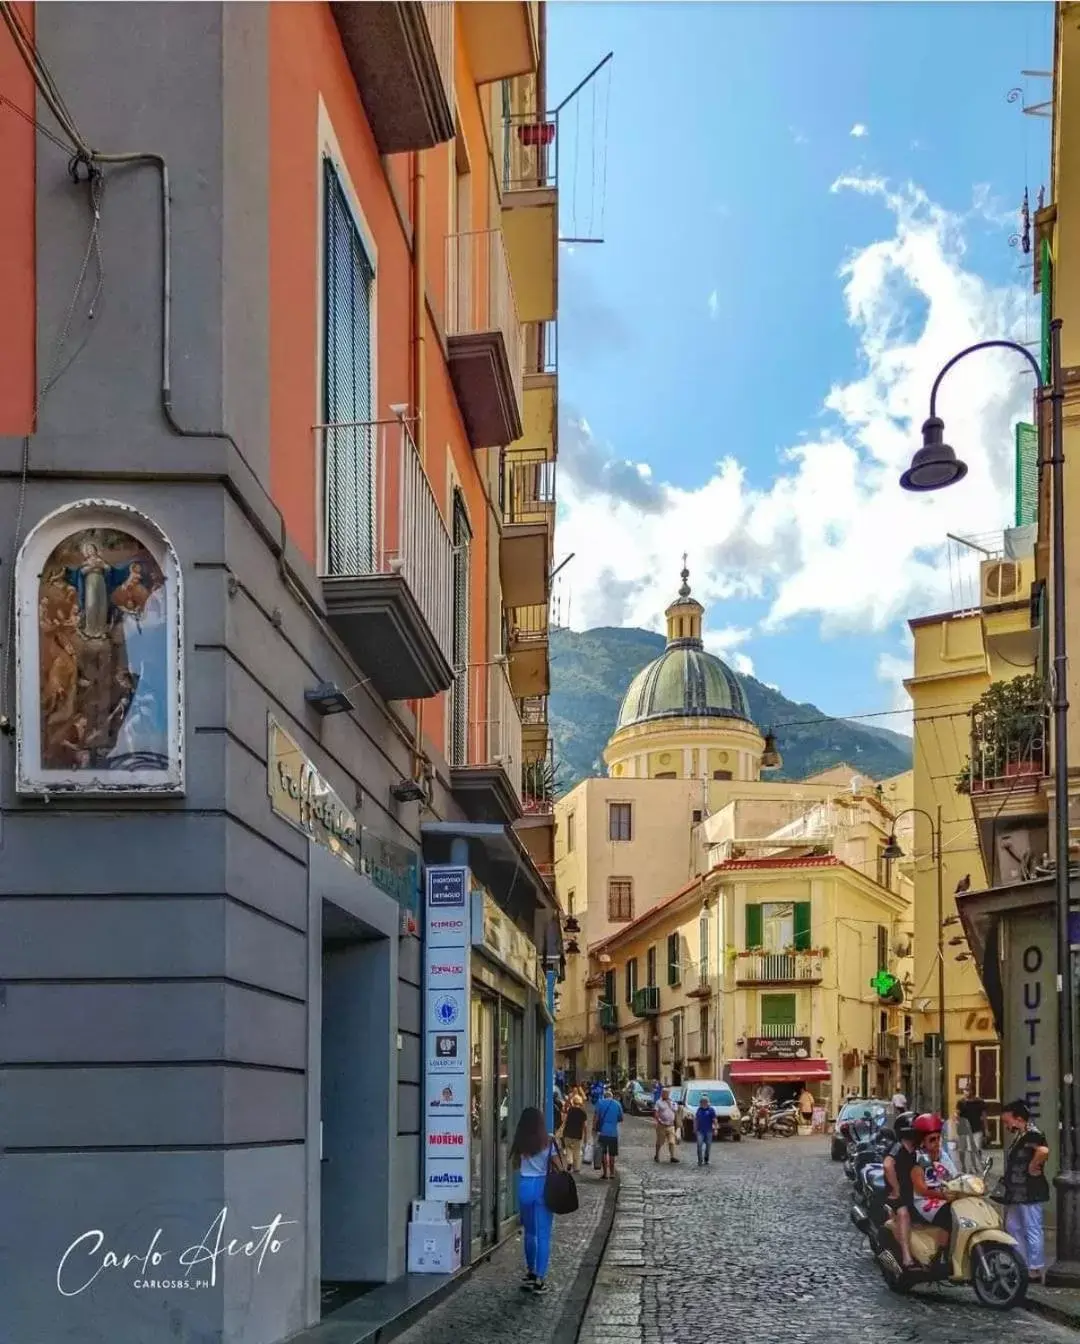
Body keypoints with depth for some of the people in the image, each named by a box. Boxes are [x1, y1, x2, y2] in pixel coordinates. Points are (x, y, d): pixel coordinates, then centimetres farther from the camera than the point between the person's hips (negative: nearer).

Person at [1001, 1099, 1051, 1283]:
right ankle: (1023, 1264, 24)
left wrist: (1032, 1167, -26)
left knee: (1032, 1230, -3)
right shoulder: (1020, 1135, 15)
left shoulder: (1032, 1134, -18)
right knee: (1013, 1227, 17)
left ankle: (1036, 1269, 4)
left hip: (1029, 1193, -11)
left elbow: (1043, 1150, -38)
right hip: (1017, 1193, 11)